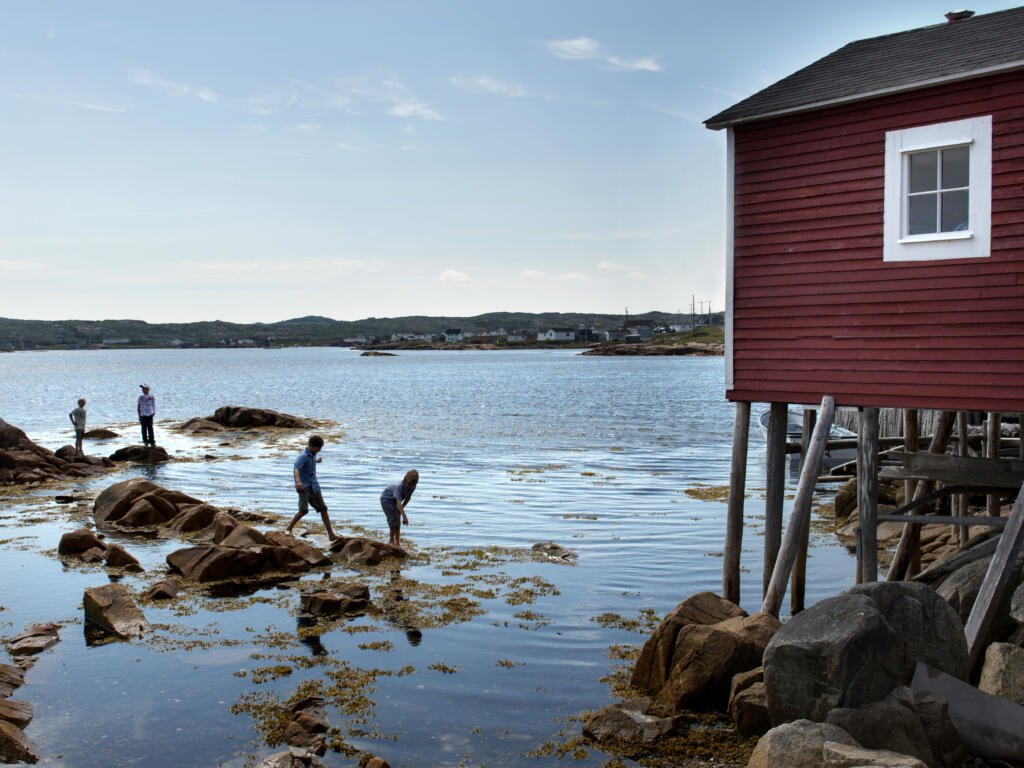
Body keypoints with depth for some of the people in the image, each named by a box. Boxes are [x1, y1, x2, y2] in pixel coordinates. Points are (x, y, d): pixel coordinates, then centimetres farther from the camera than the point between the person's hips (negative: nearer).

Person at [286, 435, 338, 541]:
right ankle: (288, 529, -6)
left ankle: (331, 535, 13)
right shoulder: (303, 456, -16)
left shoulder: (313, 454, 9)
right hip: (304, 487, -8)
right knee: (303, 510, -22)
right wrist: (298, 481, -53)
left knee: (323, 509, 7)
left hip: (314, 486, 8)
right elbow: (296, 468, -34)